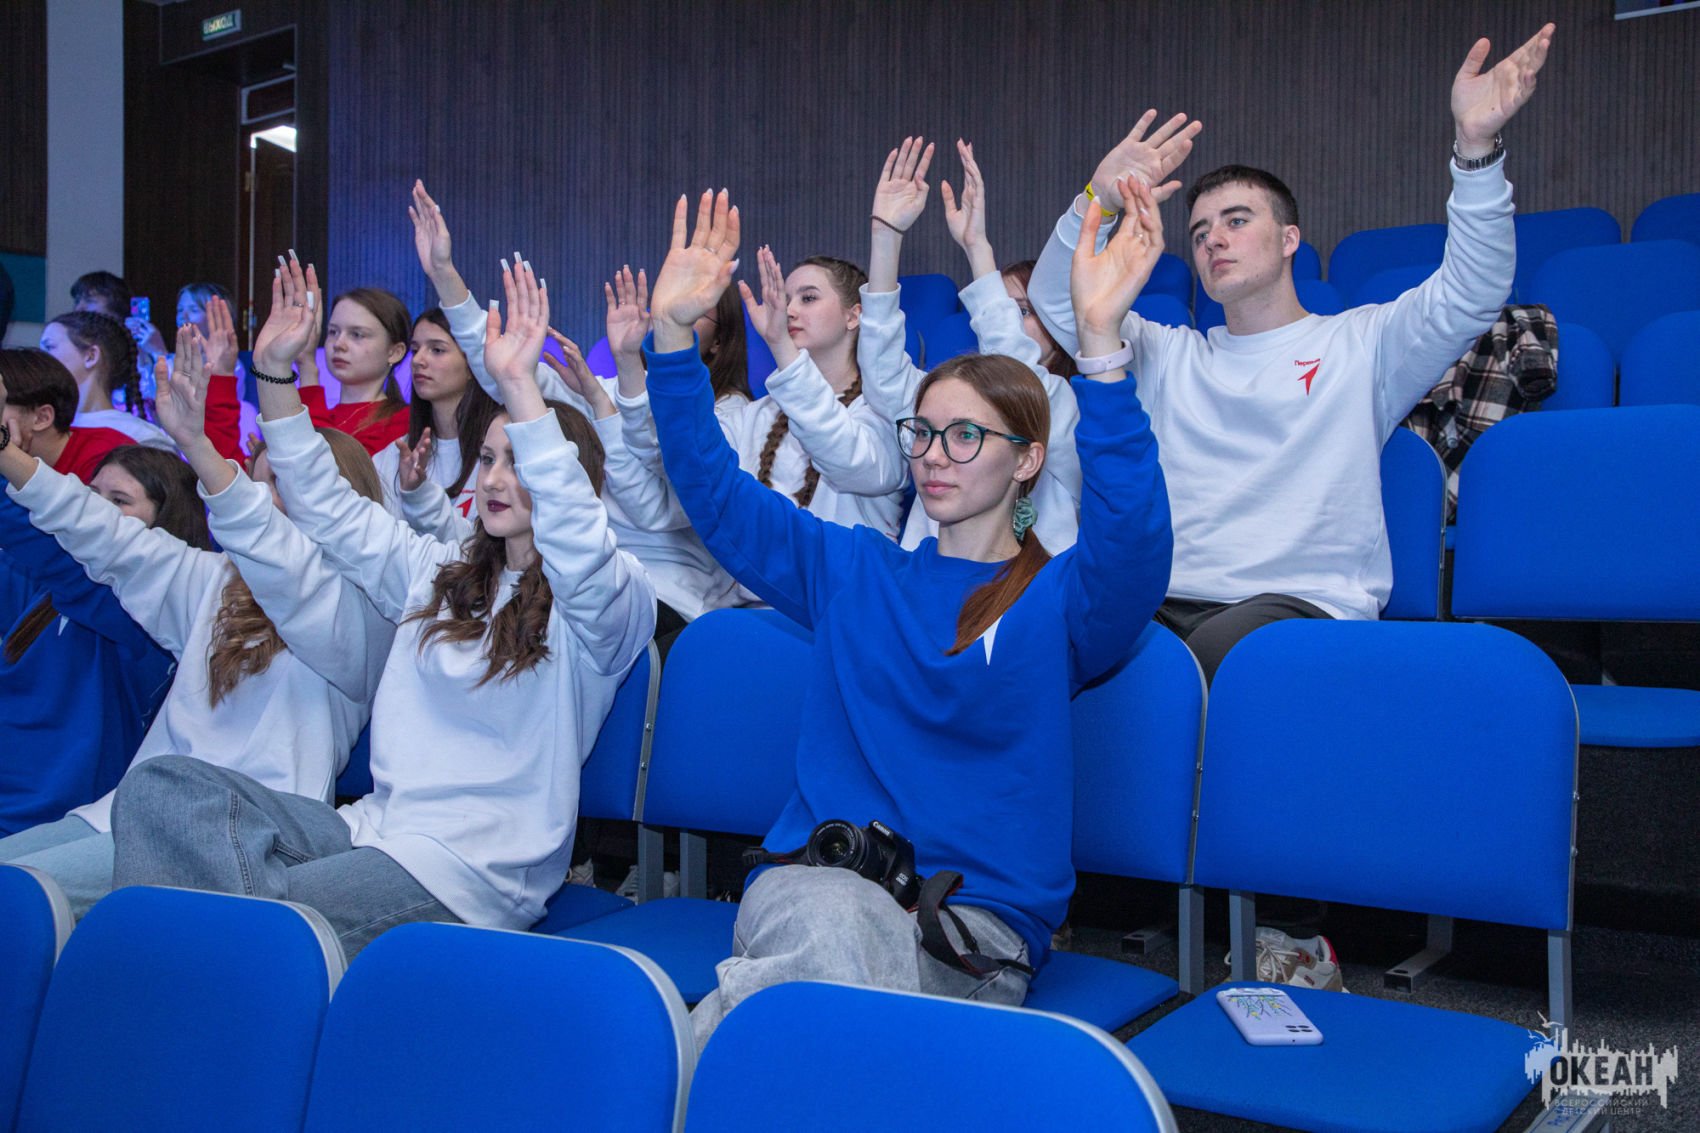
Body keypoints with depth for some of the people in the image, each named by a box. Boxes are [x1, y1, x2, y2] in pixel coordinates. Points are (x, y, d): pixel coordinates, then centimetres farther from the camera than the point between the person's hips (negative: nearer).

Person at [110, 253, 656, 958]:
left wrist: (520, 385, -37)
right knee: (159, 787, -12)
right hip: (372, 825, 7)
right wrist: (274, 374, 11)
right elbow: (329, 509, 22)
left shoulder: (604, 601, -4)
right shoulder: (438, 574, 18)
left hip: (470, 870, -7)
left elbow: (577, 546, -27)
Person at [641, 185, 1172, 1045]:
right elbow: (715, 492, 13)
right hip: (808, 884, 2)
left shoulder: (1063, 602, 5)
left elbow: (1132, 536, -17)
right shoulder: (853, 572, 17)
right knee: (832, 923, -36)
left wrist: (1100, 341, -29)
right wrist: (672, 334, 1)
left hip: (975, 924, -2)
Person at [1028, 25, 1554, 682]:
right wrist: (1099, 203, 0)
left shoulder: (1359, 344, 15)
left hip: (1304, 604, -3)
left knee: (1220, 646, -39)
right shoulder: (1169, 356, 24)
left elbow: (1470, 296, -1)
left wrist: (1475, 148, -14)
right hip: (1164, 605, 3)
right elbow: (1056, 301, 17)